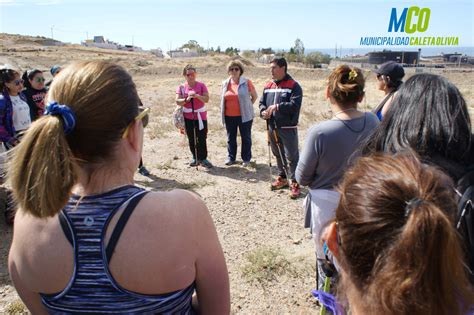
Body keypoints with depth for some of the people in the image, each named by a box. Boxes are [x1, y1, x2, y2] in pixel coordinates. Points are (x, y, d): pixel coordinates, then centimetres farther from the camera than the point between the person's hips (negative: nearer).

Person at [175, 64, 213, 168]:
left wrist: (197, 96, -27)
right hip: (188, 117, 2)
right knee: (191, 139, 9)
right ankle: (195, 158, 22)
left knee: (202, 138, -2)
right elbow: (177, 101, -7)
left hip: (200, 116, -1)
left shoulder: (201, 85, -1)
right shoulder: (181, 87, 1)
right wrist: (187, 99, -24)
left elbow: (206, 99, -10)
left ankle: (203, 158, 9)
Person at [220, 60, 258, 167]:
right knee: (231, 138, 13)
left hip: (244, 116, -4)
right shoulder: (225, 83, 6)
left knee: (246, 138, 7)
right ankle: (231, 158, 25)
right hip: (229, 116, 4)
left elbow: (254, 96, 3)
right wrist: (223, 113, 12)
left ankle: (246, 159, 18)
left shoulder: (246, 82, -7)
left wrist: (247, 106, 3)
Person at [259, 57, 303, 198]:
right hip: (272, 127, 7)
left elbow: (295, 105, -21)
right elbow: (262, 102, 15)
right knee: (278, 154, 18)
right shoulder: (268, 86, 11)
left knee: (291, 156, -2)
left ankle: (294, 183, 7)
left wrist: (277, 106, -23)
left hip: (288, 128, -7)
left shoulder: (293, 86, -9)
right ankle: (282, 178, 34)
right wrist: (263, 111, -6)